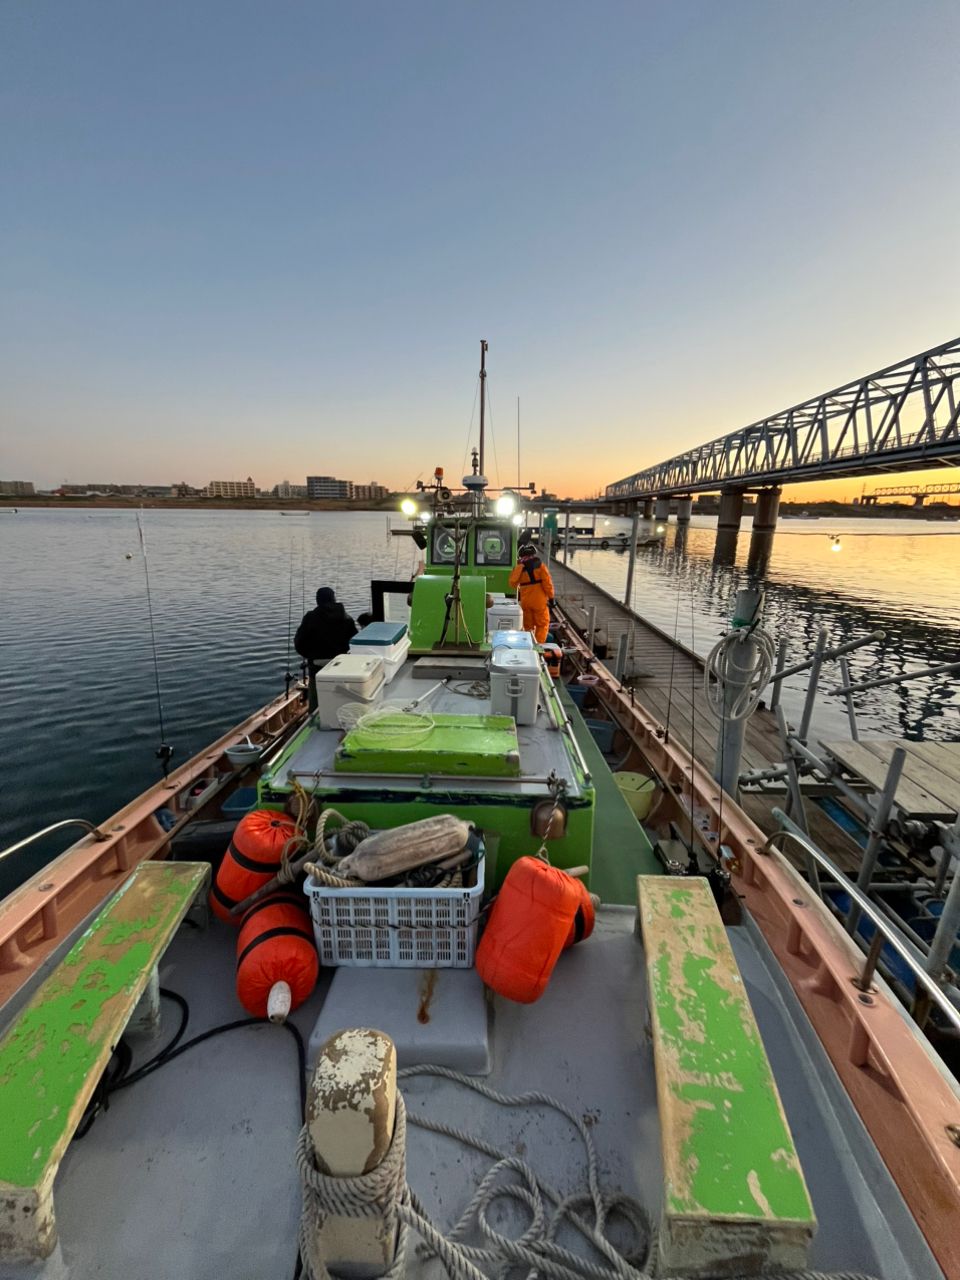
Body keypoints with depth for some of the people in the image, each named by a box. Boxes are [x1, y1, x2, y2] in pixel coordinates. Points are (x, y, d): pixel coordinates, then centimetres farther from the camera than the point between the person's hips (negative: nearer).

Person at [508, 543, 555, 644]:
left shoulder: (520, 567, 0)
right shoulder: (540, 565, -7)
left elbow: (512, 582, 0)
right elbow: (547, 583, -10)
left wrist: (518, 590, 20)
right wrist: (551, 597, -2)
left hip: (525, 601, 3)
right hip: (539, 601, -3)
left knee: (528, 625, 15)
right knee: (542, 624, 7)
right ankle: (539, 644, 0)